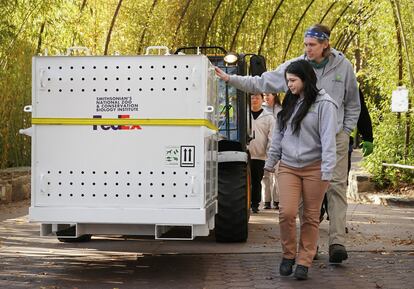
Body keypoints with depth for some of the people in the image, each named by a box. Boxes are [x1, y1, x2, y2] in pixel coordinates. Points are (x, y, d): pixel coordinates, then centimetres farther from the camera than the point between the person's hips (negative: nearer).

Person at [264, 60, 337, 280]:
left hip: (314, 168, -4)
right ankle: (288, 254, 12)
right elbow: (278, 135, 20)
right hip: (288, 167, 4)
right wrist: (270, 161, 20)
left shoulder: (323, 104, -7)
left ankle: (304, 262, 13)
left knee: (311, 217, 3)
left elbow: (328, 139, -12)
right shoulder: (289, 103, 14)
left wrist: (327, 171, -17)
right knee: (286, 212, -8)